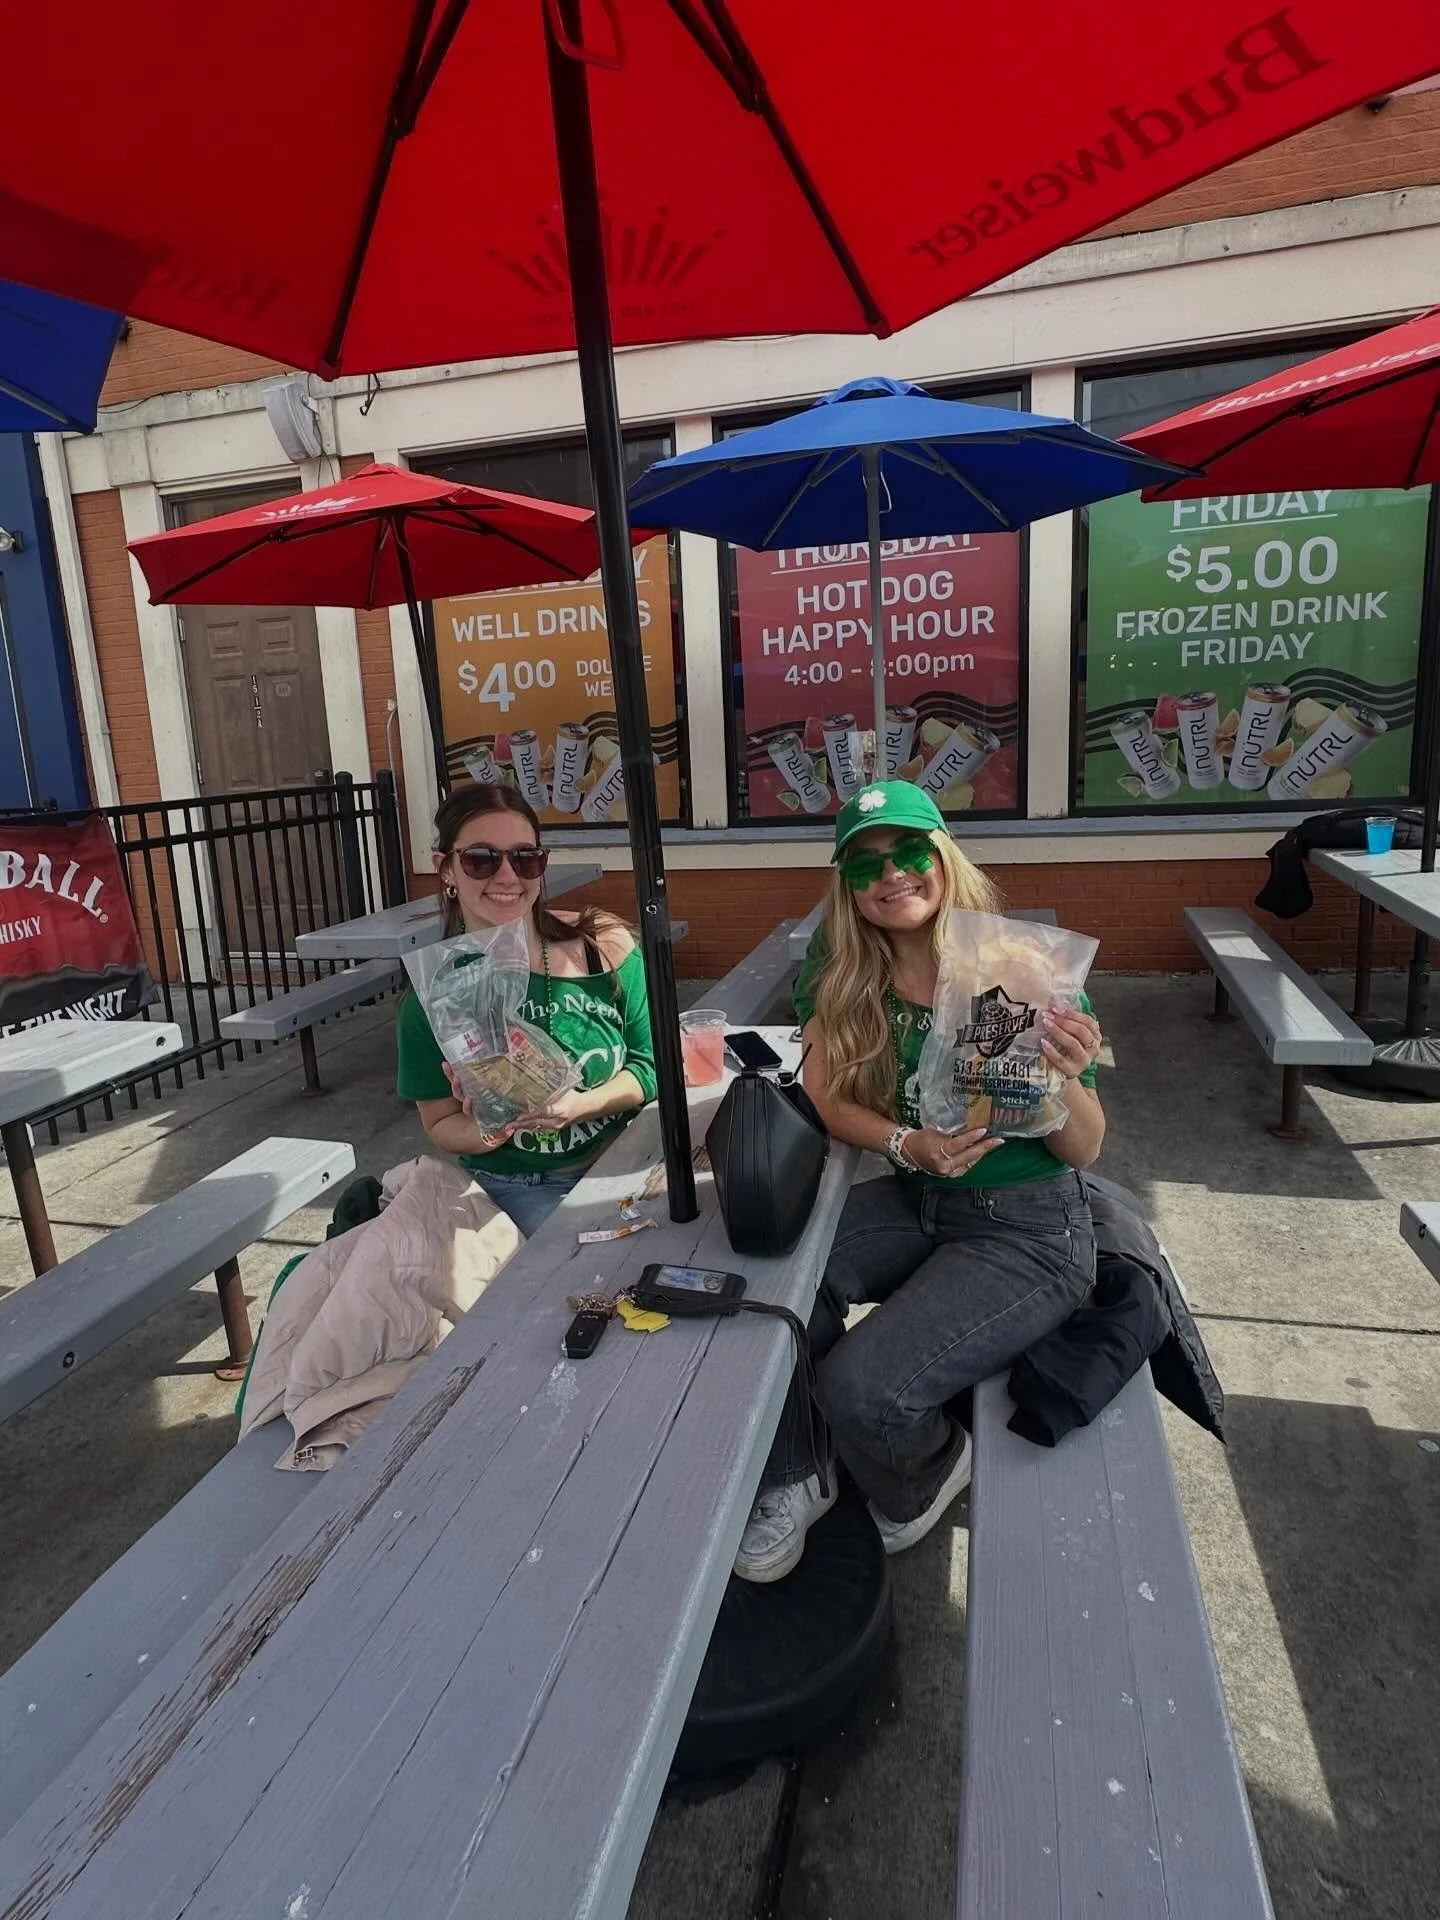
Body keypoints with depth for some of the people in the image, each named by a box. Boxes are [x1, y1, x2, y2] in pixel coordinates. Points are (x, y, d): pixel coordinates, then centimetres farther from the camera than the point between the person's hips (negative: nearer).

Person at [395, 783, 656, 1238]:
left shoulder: (604, 945, -8)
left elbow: (648, 1063, -1)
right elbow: (440, 1127, 3)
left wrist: (580, 1105, -20)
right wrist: (488, 1130, -20)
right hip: (519, 1191, -2)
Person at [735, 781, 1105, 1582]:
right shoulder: (847, 975, -5)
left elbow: (1084, 1151, -11)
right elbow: (826, 1095, -3)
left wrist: (1068, 1079, -32)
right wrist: (909, 1144, -21)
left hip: (1029, 1229, -5)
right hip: (916, 1200, 5)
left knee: (862, 1386, -21)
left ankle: (930, 1478, 17)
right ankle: (795, 1480, 9)